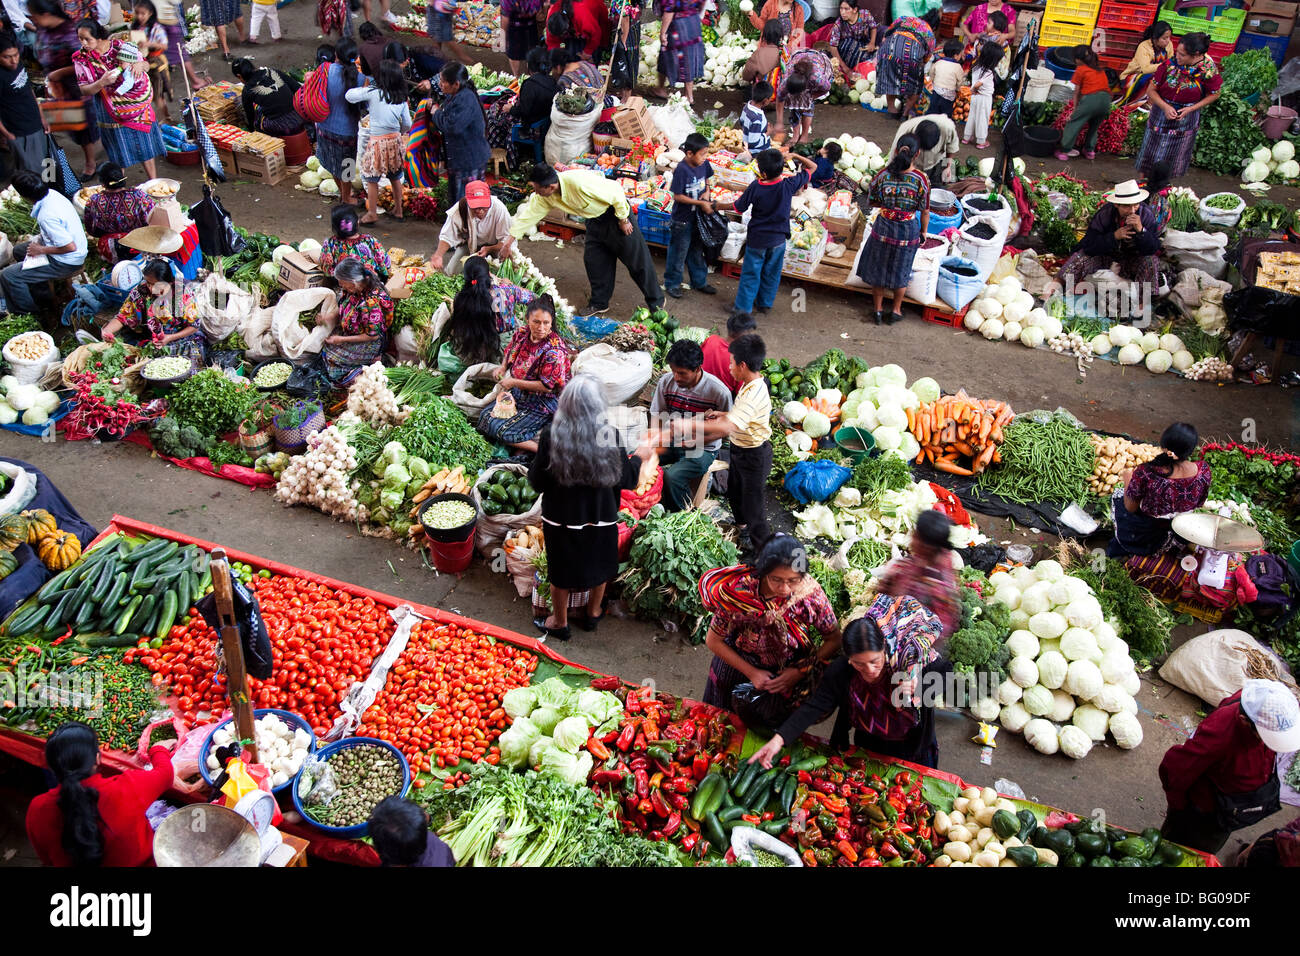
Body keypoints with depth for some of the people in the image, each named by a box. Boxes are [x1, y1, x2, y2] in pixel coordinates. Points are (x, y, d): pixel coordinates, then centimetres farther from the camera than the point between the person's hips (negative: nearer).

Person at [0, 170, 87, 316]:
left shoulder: (47, 216, -33)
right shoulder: (51, 193, -5)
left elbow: (70, 247, -32)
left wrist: (42, 250, -18)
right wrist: (39, 238, 4)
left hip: (66, 263, -10)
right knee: (18, 250, 29)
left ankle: (25, 313, 15)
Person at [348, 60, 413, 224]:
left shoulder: (372, 92, -13)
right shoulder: (401, 99, 1)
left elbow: (349, 96, -11)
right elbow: (407, 124, 5)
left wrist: (363, 88, 5)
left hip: (377, 142, -5)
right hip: (395, 141, 5)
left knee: (372, 179, 7)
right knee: (395, 177, 18)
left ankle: (372, 213, 12)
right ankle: (398, 210, 27)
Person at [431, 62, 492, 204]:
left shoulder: (466, 100, -24)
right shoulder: (454, 96, 6)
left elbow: (452, 126, -32)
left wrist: (436, 113, -15)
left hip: (469, 160, -10)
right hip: (456, 157, 10)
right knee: (454, 196, 22)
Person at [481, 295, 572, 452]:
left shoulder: (554, 351, -28)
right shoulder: (522, 333, -5)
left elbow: (547, 386, -25)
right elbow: (509, 352, 17)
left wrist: (514, 382, -21)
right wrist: (502, 368, -4)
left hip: (542, 405, -9)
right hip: (518, 395, 9)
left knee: (502, 431, -18)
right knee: (485, 418, 5)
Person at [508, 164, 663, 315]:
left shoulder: (579, 182, -38)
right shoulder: (544, 196, -14)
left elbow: (615, 193, -29)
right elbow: (529, 215, -1)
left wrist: (623, 220, -18)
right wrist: (510, 241, -1)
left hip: (615, 211, -7)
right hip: (595, 219, 8)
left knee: (636, 259, -1)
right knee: (593, 260, 9)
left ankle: (656, 301, 11)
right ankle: (599, 303, 26)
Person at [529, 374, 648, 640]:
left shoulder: (550, 435, -21)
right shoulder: (609, 435, -19)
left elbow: (537, 482, -11)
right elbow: (626, 480, -8)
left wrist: (537, 459, 8)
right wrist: (639, 457, 11)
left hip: (561, 517, -1)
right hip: (600, 516, 1)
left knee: (561, 568, 20)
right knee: (599, 564, 25)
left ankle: (560, 622, 38)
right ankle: (593, 613, 46)